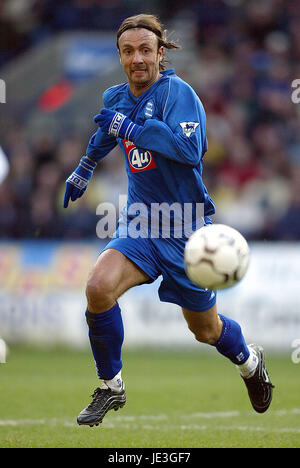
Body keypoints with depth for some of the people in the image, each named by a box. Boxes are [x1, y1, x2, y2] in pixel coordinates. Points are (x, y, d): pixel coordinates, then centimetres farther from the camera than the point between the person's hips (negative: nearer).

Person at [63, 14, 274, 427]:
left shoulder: (178, 92, -16)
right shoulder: (116, 98, 5)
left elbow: (191, 148, -32)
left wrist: (130, 126, -33)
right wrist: (83, 170, 42)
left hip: (185, 229, -4)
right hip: (140, 223, 4)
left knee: (206, 330, 11)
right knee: (99, 288, -25)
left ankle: (249, 361, 47)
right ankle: (111, 388, -7)